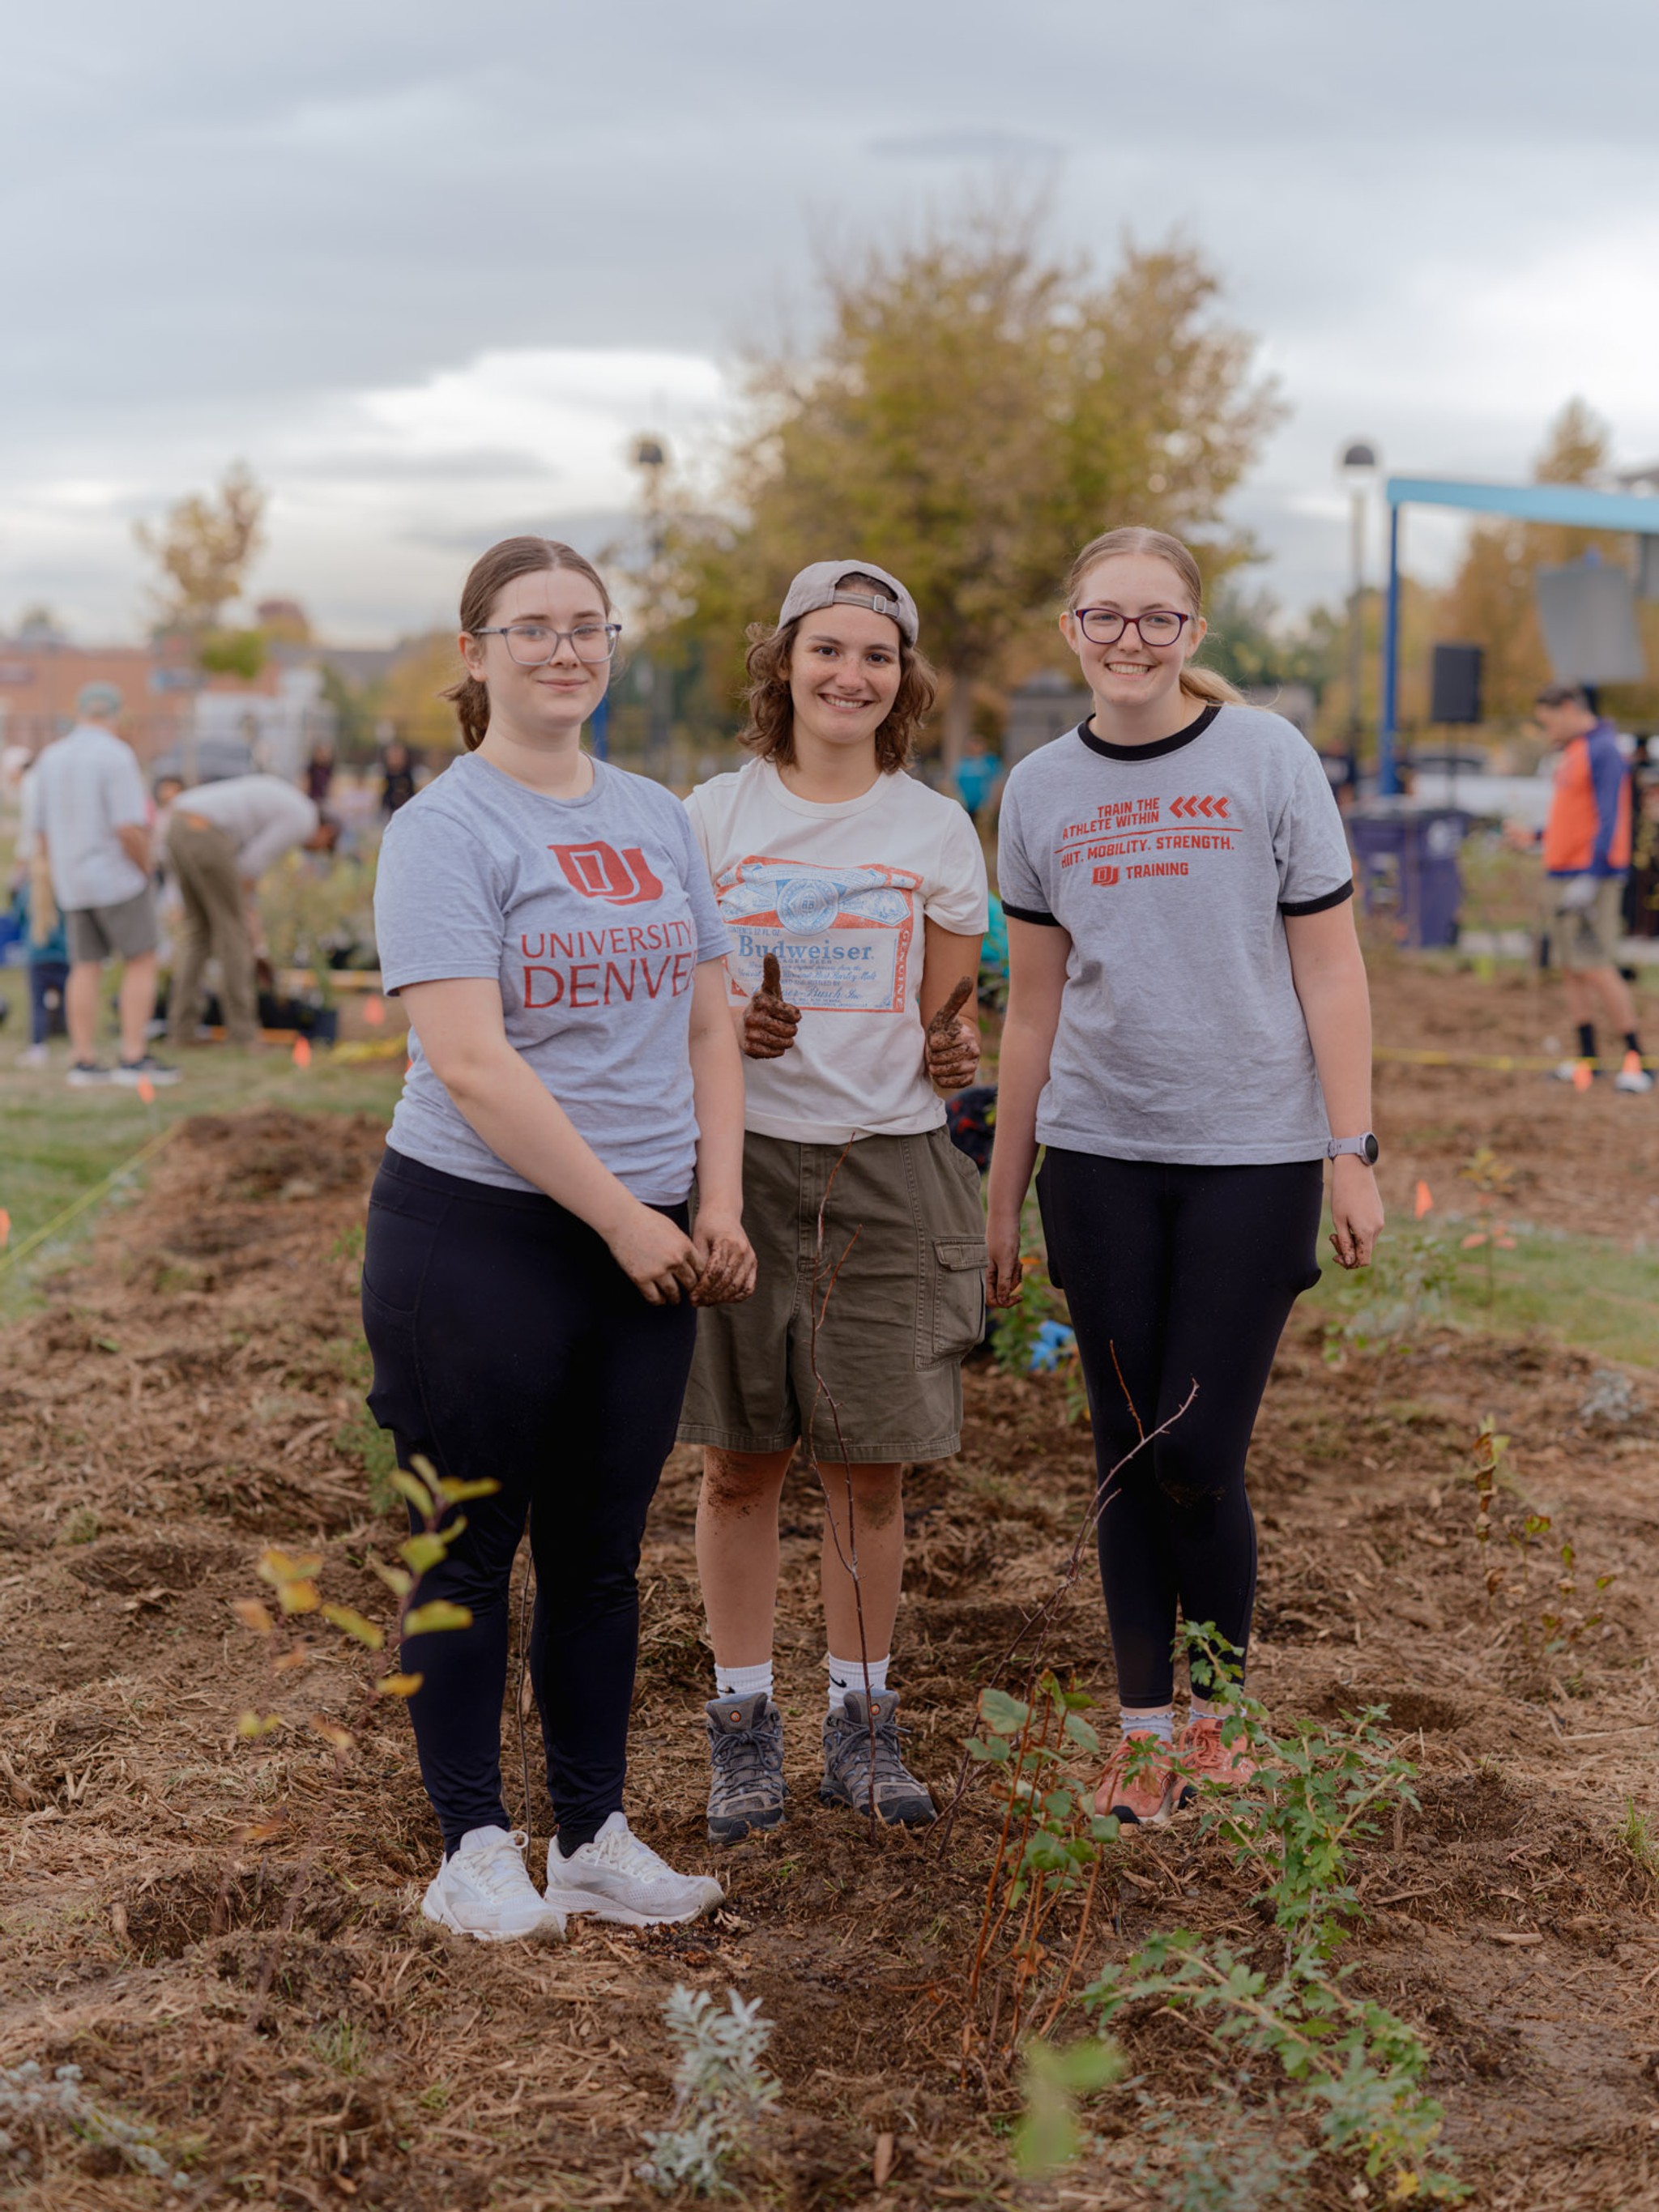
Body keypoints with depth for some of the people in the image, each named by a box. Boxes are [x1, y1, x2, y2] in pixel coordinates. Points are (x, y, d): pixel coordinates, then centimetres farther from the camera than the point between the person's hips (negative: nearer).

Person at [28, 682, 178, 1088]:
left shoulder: (51, 758, 6)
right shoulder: (117, 756, -15)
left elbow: (43, 830, 10)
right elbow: (129, 829, -22)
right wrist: (146, 872, -7)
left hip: (74, 884, 6)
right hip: (117, 878, -6)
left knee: (85, 969, 9)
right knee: (141, 964, 0)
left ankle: (84, 1061, 6)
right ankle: (134, 1059, -6)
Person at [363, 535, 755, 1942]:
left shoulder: (658, 820, 12)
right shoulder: (447, 829, -8)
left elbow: (708, 1026, 14)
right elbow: (472, 1064, -16)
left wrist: (718, 1206, 1)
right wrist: (624, 1219, -15)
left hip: (645, 1239, 6)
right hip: (478, 1234, -5)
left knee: (603, 1551, 12)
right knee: (475, 1551, 4)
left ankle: (598, 1837, 22)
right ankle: (474, 1846, 16)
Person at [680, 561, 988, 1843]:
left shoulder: (937, 831, 6)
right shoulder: (714, 817, 3)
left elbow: (947, 1016, 11)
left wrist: (958, 1057, -11)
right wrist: (722, 1026, -13)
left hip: (890, 1164, 1)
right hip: (743, 1158, 0)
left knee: (871, 1465, 5)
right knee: (740, 1459, 4)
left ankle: (862, 1724, 20)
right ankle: (744, 1725, 18)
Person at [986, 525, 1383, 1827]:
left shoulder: (1268, 759, -2)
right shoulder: (1041, 792, 6)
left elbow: (1330, 973, -2)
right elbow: (1035, 1002, 11)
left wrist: (1353, 1155, -7)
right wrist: (1002, 1195, 12)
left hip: (1252, 1156, -3)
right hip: (1098, 1159, 3)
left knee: (1198, 1458, -4)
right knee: (1128, 1457, 7)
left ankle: (1220, 1719, 17)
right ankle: (1143, 1728, 18)